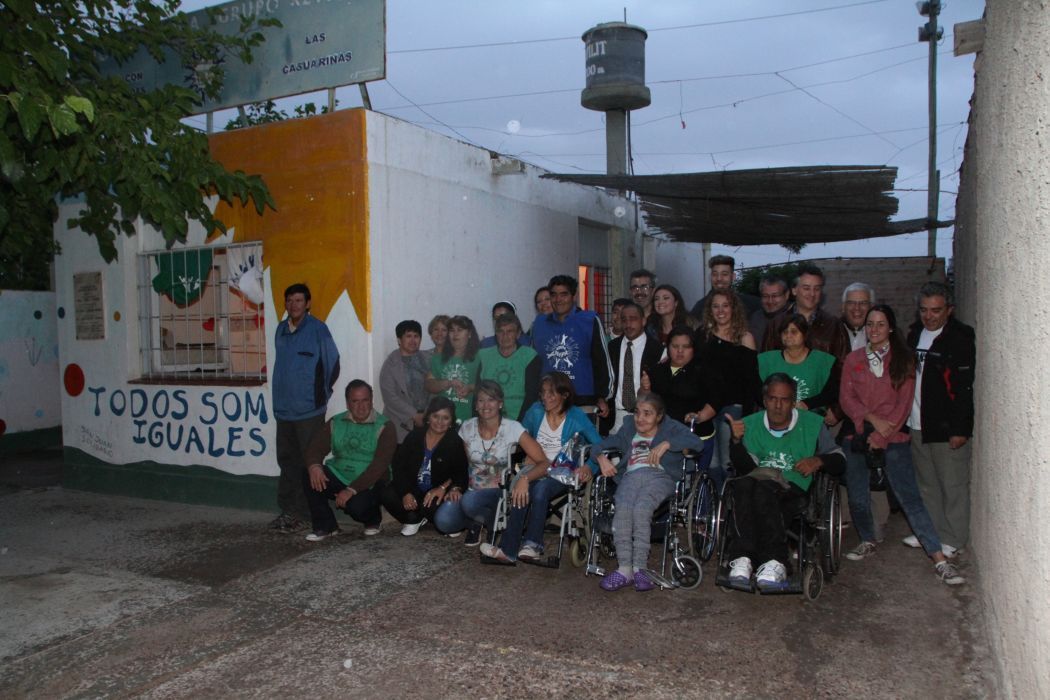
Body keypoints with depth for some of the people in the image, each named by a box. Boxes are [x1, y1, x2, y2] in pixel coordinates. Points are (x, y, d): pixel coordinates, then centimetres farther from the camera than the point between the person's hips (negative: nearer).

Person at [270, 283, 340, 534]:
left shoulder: (318, 329, -7)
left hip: (309, 409, -6)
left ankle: (301, 513, 6)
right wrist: (280, 395, 17)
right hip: (284, 409, 6)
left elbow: (333, 364, -3)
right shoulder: (281, 329, 11)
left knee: (308, 462, -1)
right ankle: (287, 510, 21)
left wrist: (322, 393, 3)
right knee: (286, 461, 12)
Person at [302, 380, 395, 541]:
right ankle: (325, 526, -4)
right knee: (312, 476, -23)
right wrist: (314, 466, -27)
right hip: (339, 477, 4)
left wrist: (351, 490, -26)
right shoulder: (336, 423, 7)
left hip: (369, 484, -4)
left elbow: (379, 465, -17)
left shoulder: (384, 427, -8)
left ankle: (373, 519, 6)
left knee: (356, 506, -34)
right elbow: (316, 447, -2)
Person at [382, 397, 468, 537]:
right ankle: (414, 519, 5)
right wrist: (406, 493, -15)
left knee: (432, 506, -35)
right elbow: (398, 466, -2)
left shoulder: (456, 442, -6)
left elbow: (460, 473, -10)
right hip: (413, 488, 3)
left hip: (438, 493, -3)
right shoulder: (414, 436, 1)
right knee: (388, 495, -23)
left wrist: (443, 488, -27)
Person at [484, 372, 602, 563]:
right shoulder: (535, 411, 7)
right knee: (521, 491, -30)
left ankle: (532, 545, -33)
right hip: (535, 470, 3)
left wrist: (589, 467, -20)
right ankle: (508, 549, -31)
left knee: (540, 489, -35)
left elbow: (600, 446, -2)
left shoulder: (576, 418, -2)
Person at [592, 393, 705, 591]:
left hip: (660, 476, -3)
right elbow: (602, 445, 27)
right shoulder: (628, 430, 32)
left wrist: (667, 444, -7)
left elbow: (697, 443, 3)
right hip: (631, 475, 3)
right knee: (622, 510, -31)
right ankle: (624, 568, -34)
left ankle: (639, 568, -31)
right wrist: (602, 458, 4)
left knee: (641, 509, -34)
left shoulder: (671, 428, 21)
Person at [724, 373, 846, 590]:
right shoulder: (750, 424, 17)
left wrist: (819, 460, -7)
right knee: (744, 484, -37)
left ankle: (743, 556, -43)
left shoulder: (811, 423, 15)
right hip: (754, 491, 2)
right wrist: (737, 442, -14)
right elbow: (746, 469, 4)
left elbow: (839, 460, 14)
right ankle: (775, 560, -43)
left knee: (763, 489, -37)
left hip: (792, 493, -1)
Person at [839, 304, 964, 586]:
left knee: (910, 498, -8)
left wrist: (881, 436, -11)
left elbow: (904, 403, -3)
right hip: (857, 436, 3)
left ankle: (940, 559, -6)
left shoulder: (903, 360, 2)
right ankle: (867, 542, 31)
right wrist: (874, 419, -13)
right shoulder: (853, 359, 8)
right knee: (857, 497, 7)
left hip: (893, 439, -2)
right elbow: (846, 398, 2)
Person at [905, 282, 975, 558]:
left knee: (953, 485, 2)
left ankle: (953, 539, 14)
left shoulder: (960, 338, -10)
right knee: (926, 483, 16)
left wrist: (960, 429, -17)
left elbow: (966, 388, -14)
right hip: (917, 425, 7)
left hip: (947, 428, -7)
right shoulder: (915, 334, 11)